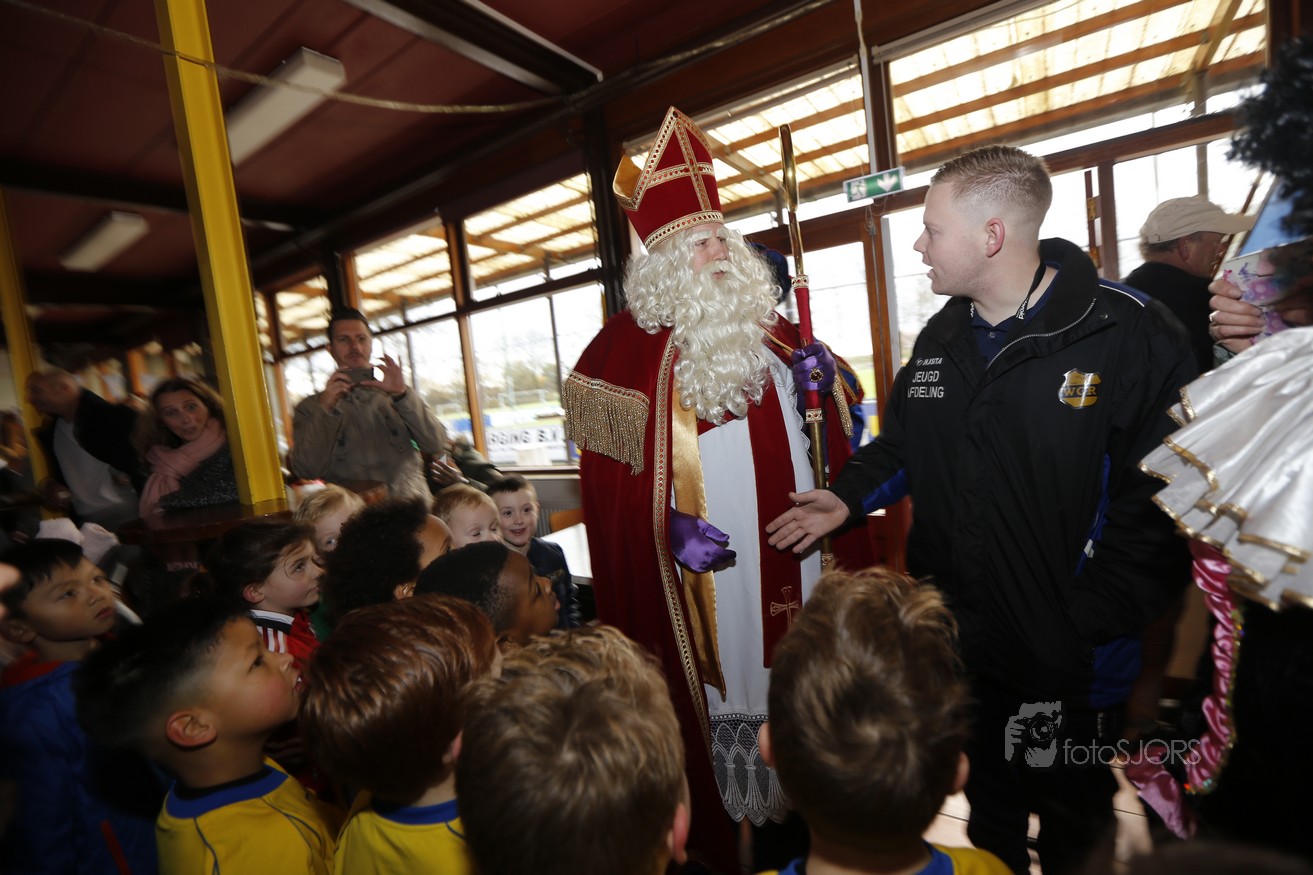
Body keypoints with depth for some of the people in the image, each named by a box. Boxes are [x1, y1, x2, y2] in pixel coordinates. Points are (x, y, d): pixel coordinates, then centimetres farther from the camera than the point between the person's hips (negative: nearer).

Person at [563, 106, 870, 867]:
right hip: (706, 560, -5)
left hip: (791, 539, 6)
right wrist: (668, 525, -18)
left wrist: (824, 381, -3)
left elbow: (826, 424, 19)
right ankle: (726, 836, 31)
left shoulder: (769, 325, 11)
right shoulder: (632, 342, -6)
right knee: (726, 681, 5)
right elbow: (610, 459, -9)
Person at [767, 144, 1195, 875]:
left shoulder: (1132, 335, -16)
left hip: (1073, 665, -5)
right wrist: (849, 497, -2)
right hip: (959, 650, 5)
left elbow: (1165, 501, -17)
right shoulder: (941, 339, 3)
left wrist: (1096, 630, -18)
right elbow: (902, 444, 13)